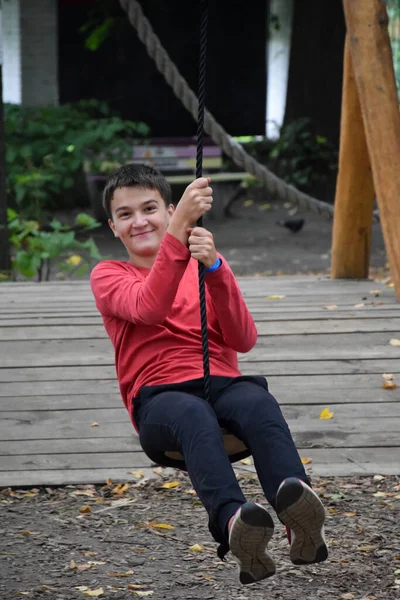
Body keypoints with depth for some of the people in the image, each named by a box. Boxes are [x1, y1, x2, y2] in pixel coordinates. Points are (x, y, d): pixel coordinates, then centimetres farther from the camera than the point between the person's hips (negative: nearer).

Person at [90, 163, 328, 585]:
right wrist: (180, 228, -19)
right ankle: (233, 523, -65)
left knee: (259, 402, -35)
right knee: (194, 415, -40)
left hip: (223, 386, 2)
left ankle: (298, 514, -62)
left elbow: (243, 340, 5)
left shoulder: (207, 263, 23)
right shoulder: (107, 276, 15)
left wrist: (214, 268, -10)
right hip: (159, 397, -2)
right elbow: (149, 308, -11)